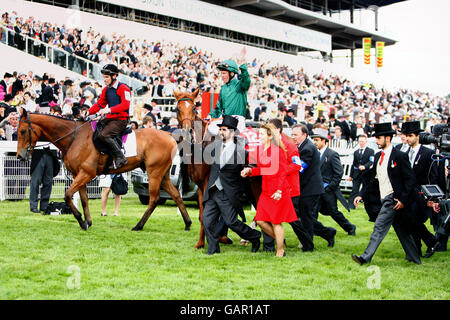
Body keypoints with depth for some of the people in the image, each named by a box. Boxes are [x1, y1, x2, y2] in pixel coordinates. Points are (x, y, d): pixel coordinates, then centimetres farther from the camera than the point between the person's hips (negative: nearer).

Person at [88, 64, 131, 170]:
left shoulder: (123, 88, -10)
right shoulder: (106, 90, 15)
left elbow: (125, 105, -22)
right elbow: (99, 104, 20)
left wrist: (109, 110, -31)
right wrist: (88, 112, 5)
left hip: (120, 120, -9)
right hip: (109, 119, 9)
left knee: (103, 135, -28)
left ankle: (120, 158, -21)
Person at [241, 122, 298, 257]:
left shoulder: (277, 151, -14)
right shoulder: (260, 150, 8)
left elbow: (283, 172, -13)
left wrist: (279, 191, -19)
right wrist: (250, 171, -1)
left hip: (278, 191, -7)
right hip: (266, 190, 7)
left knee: (276, 222, 0)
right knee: (260, 220, 4)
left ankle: (280, 252, 14)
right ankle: (279, 239, 26)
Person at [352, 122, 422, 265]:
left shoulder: (400, 156, -11)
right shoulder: (378, 156, 12)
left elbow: (410, 179, -11)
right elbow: (372, 178, 15)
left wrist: (403, 199, -17)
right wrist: (361, 194, 6)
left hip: (393, 198, -8)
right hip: (385, 199, 8)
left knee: (380, 226, -12)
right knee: (401, 229, 15)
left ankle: (366, 257, -14)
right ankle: (414, 258, 24)